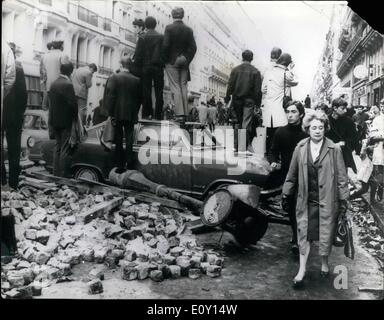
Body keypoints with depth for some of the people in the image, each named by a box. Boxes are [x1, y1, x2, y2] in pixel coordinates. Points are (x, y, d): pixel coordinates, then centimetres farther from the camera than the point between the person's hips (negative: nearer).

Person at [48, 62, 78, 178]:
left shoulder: (53, 84, 7)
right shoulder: (68, 84, -16)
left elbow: (51, 102, 9)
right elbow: (73, 103, -16)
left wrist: (52, 119, 12)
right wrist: (75, 117, -1)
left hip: (54, 120, 7)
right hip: (65, 121, -7)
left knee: (57, 146, 15)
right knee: (65, 149, -2)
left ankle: (56, 173, 20)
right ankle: (64, 175, 0)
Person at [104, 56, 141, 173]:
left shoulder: (114, 77, -6)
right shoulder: (136, 80, 2)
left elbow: (110, 96, -9)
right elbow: (139, 98, 4)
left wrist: (111, 113, -5)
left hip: (118, 114, -1)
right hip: (131, 115, 2)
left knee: (118, 141, 6)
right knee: (129, 140, 5)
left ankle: (120, 166, 8)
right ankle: (129, 166, 2)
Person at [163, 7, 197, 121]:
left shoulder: (169, 28, -6)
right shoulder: (188, 30, 5)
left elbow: (165, 46, -12)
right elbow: (193, 48, 1)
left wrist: (165, 60, -1)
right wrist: (187, 60, 7)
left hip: (172, 62, -4)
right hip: (184, 63, 4)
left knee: (175, 88, -3)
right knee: (184, 87, 9)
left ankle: (179, 113, -8)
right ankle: (185, 112, 9)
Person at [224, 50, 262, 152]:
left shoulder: (235, 69, 2)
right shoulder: (255, 71, -3)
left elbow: (230, 86, 2)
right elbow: (258, 89, -3)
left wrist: (227, 98, 7)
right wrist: (258, 102, 2)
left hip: (237, 99, 2)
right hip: (249, 100, -2)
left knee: (237, 123, 12)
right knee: (246, 124, -1)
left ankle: (236, 146, 13)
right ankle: (244, 147, -4)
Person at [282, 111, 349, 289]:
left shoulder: (334, 149, -6)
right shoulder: (300, 148, 0)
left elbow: (341, 176, -4)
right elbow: (292, 173, 9)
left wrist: (343, 199, -4)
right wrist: (286, 193, 12)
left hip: (327, 200, -2)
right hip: (306, 199, 2)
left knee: (326, 234, 10)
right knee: (304, 234, 5)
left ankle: (324, 263, 34)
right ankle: (302, 270, 14)